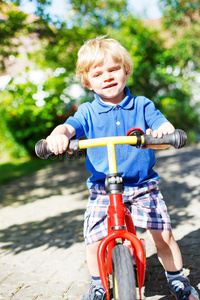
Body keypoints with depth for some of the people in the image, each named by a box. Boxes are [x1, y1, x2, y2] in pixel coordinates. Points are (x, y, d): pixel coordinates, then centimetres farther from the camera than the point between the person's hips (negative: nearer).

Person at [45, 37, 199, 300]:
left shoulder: (142, 105, 2)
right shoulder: (88, 112, 0)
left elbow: (164, 127, -8)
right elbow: (70, 127, -17)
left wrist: (163, 132, -34)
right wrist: (58, 135, -42)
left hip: (143, 185, 0)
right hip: (103, 189, 0)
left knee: (163, 233, -4)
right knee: (94, 241, -5)